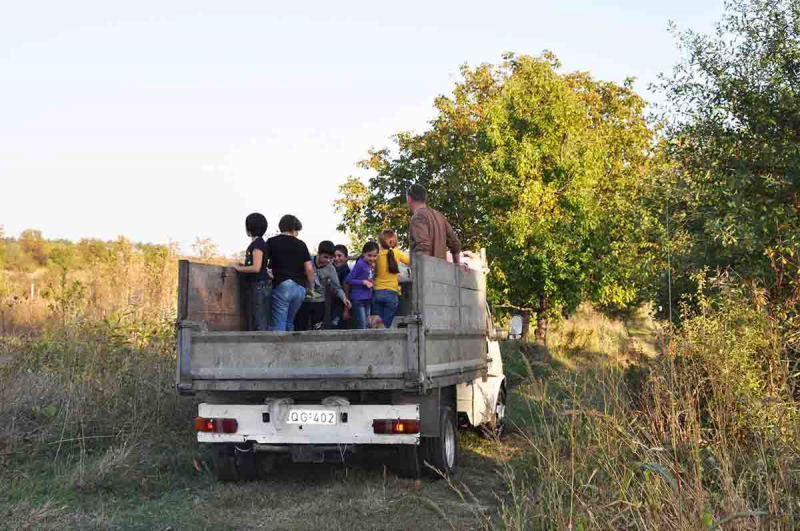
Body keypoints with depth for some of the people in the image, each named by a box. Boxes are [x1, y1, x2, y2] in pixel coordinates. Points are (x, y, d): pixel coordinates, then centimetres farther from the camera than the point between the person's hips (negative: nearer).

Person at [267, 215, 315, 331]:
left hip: (281, 285, -3)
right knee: (290, 322, 17)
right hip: (299, 287, 3)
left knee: (279, 325, -3)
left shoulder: (272, 242, 3)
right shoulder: (301, 244, 8)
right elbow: (309, 269, 3)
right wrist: (311, 288, 14)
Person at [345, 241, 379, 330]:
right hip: (358, 299, -8)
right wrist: (363, 282, -19)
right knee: (361, 327, -7)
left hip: (368, 299, 8)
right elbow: (348, 280, -16)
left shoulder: (371, 265, 5)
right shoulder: (360, 264, -17)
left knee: (367, 326, 13)